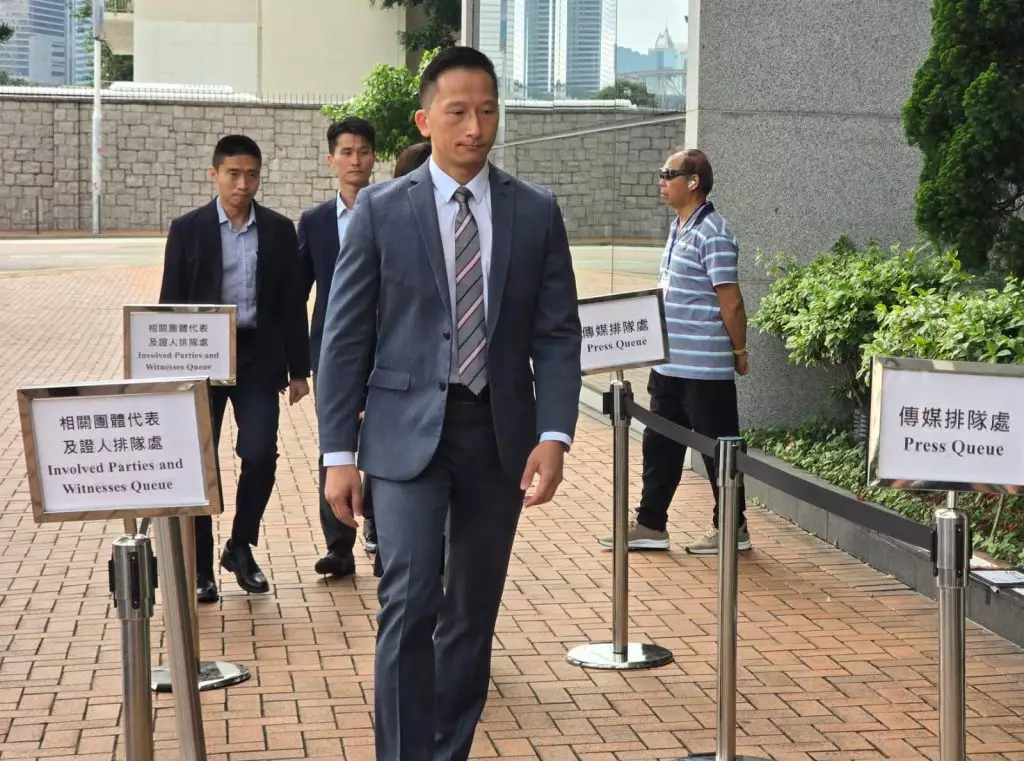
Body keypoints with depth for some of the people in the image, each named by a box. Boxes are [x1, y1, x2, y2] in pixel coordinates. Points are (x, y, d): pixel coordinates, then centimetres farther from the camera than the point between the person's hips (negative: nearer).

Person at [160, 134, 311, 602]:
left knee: (260, 455, -7)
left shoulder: (279, 230, 5)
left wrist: (299, 369, 4)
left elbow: (291, 303, 6)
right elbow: (171, 303, 2)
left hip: (259, 357, 1)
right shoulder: (188, 229, 1)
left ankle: (240, 547, 16)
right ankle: (201, 566, 12)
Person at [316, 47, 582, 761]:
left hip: (500, 433, 3)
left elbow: (558, 334, 3)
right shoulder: (381, 209, -1)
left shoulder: (537, 211, 4)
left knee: (474, 610, 10)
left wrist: (553, 435, -10)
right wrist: (339, 452, -5)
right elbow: (346, 337, -1)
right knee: (411, 601, -13)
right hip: (409, 432, -2)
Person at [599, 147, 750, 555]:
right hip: (668, 364, 9)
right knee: (659, 444, 13)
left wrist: (739, 351, -10)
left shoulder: (712, 234, -17)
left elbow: (730, 300, -17)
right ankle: (650, 525, 21)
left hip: (705, 369, -9)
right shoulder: (677, 228, 12)